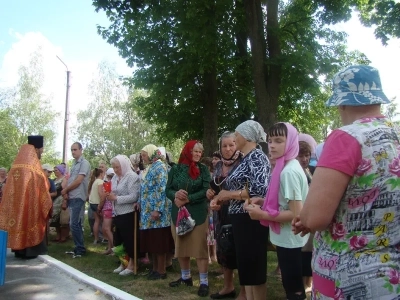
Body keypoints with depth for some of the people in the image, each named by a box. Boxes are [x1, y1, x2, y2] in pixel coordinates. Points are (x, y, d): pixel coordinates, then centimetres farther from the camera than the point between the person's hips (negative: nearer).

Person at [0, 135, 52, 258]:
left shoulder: (15, 168, 6)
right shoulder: (35, 169, -13)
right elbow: (42, 190, -9)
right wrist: (47, 204, 4)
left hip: (15, 204, 6)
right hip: (31, 205, -6)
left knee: (17, 221, 13)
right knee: (30, 223, 3)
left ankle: (19, 250, 21)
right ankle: (30, 251, 7)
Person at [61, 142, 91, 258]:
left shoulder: (84, 163, -10)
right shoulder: (74, 164, 17)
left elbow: (78, 181, -17)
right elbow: (70, 181, 15)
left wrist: (65, 190, -6)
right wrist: (66, 195, 4)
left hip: (78, 197, -9)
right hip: (71, 197, 9)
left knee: (74, 224, -9)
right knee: (76, 223, 12)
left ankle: (80, 249, -1)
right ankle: (78, 248, 19)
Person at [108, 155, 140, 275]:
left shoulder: (132, 177, -12)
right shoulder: (115, 177, 13)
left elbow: (134, 197, -21)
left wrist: (116, 198, -21)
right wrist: (110, 196, -3)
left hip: (128, 214, -8)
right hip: (117, 214, 8)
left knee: (128, 239, 0)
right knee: (118, 240, 13)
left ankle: (132, 264, 13)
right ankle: (123, 263, 27)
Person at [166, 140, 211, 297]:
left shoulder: (203, 169, 0)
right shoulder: (175, 169, 4)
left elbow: (206, 191, -8)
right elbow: (168, 190, 5)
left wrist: (187, 199, -16)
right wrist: (176, 194, -17)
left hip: (198, 213, -3)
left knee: (200, 248, -1)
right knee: (180, 246, 12)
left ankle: (204, 282, 9)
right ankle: (185, 276, 30)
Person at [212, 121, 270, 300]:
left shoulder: (257, 157, -12)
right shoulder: (245, 159, 15)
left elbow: (260, 190, -24)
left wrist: (229, 194, -15)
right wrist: (222, 197, 3)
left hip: (251, 220, -9)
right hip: (241, 219, 9)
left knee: (254, 268, 1)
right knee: (245, 266, 15)